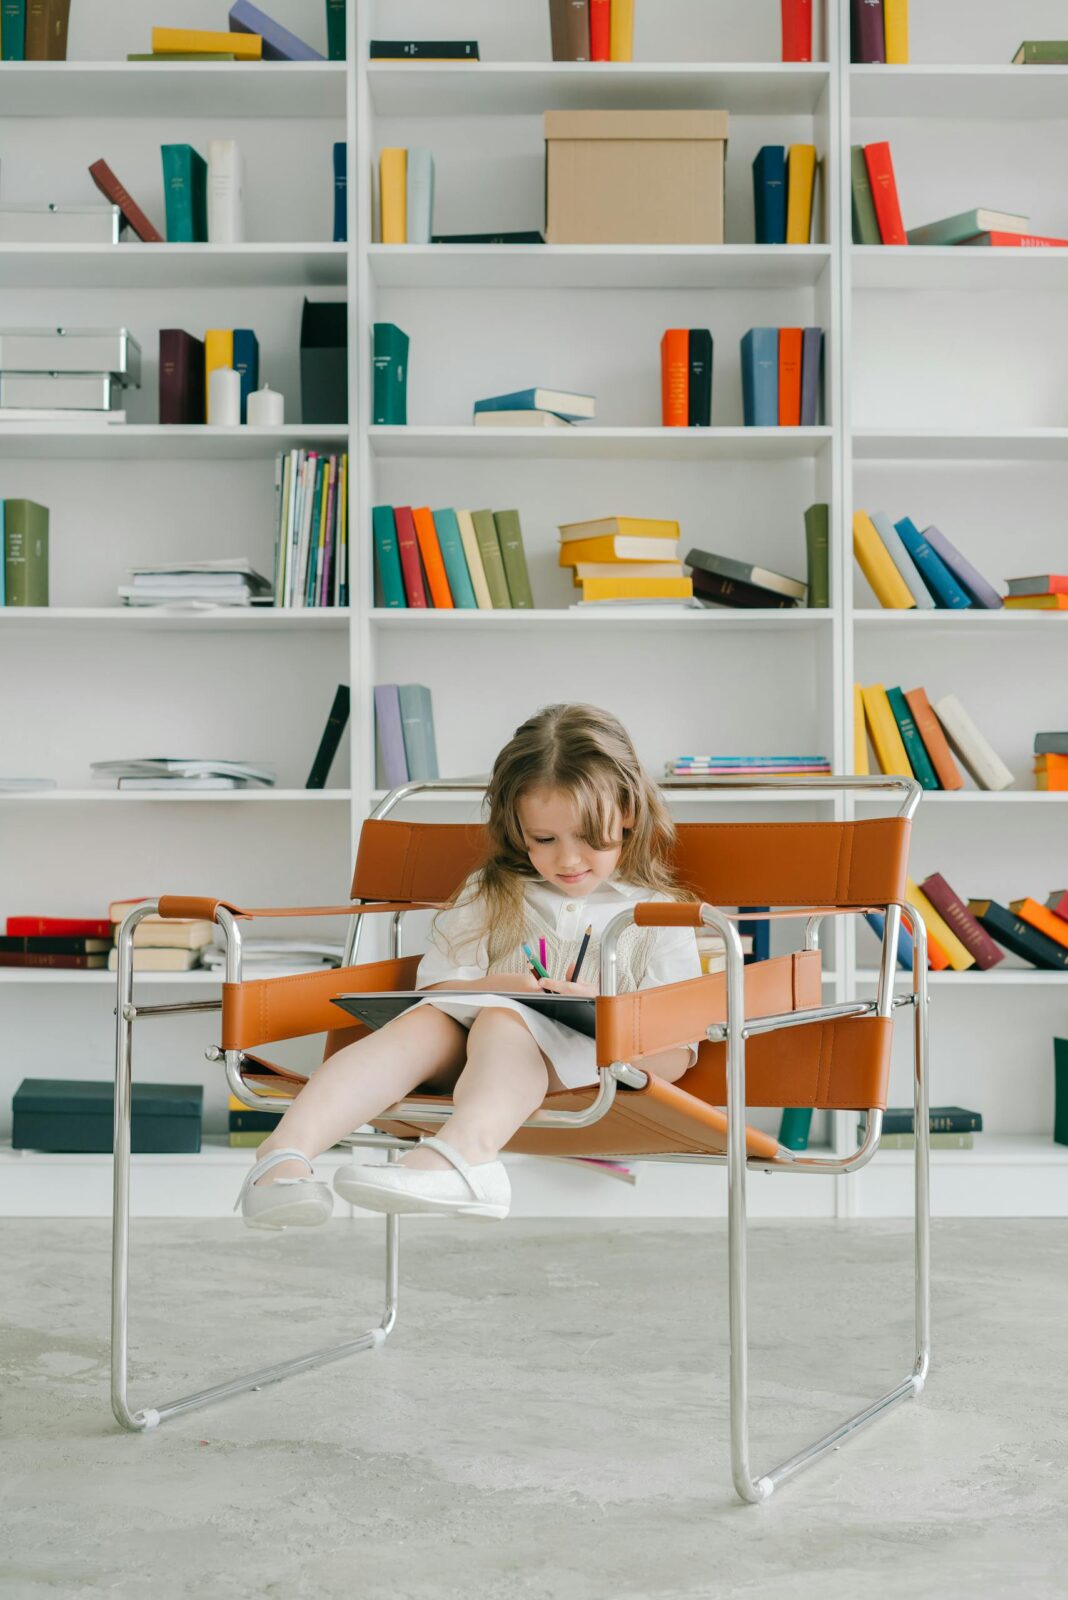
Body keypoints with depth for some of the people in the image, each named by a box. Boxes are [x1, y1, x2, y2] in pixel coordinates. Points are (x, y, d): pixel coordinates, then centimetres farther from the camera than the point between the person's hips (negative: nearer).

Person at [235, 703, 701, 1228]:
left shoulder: (656, 917, 11)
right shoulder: (489, 896, 21)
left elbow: (673, 1060, 4)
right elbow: (437, 986, 12)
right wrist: (497, 986, -8)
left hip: (588, 1068, -3)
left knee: (501, 1021, -33)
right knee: (424, 1020, -28)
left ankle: (460, 1154, -65)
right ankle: (285, 1152, -48)